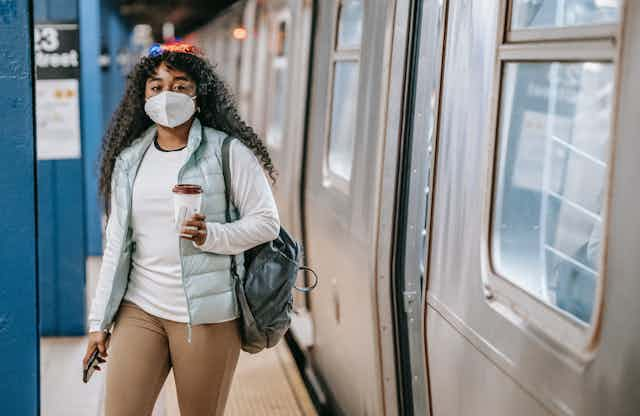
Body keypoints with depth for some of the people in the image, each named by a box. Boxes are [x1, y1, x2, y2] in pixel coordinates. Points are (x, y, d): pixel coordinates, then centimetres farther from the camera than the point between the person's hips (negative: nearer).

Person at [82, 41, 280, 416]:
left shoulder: (228, 152, -4)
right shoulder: (128, 159, 9)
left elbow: (267, 221, -4)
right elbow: (116, 246, 13)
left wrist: (211, 236, -22)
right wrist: (99, 320, 11)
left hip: (207, 314, -3)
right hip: (140, 309, 4)